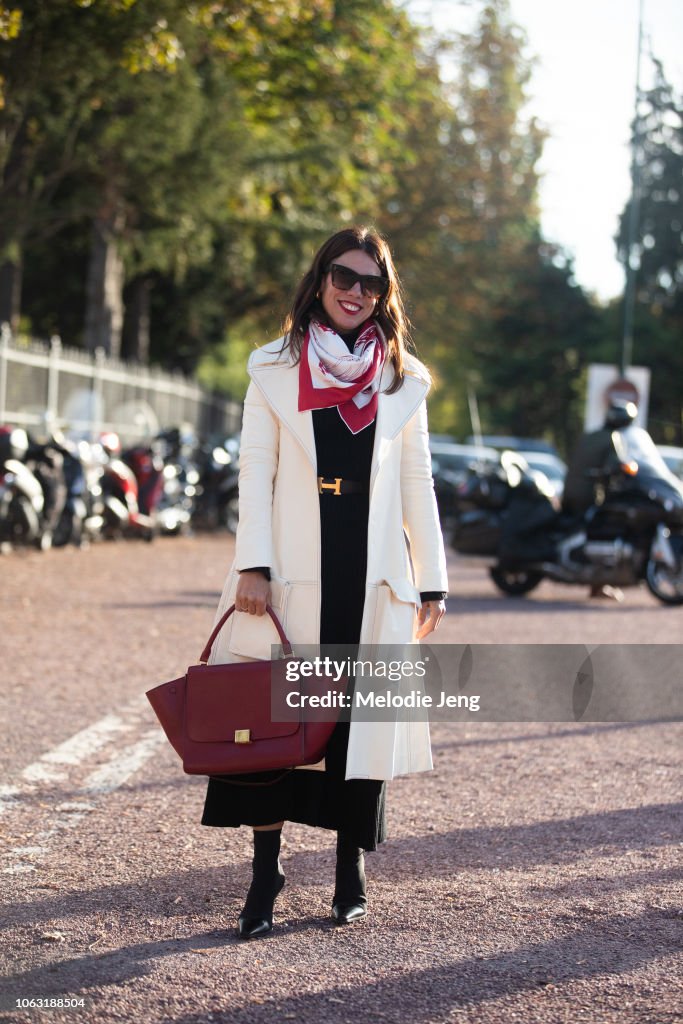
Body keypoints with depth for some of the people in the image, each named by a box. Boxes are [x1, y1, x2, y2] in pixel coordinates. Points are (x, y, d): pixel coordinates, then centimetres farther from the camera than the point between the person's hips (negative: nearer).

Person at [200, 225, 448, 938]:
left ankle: (350, 872, 16)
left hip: (371, 573, 1)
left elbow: (416, 482, 11)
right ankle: (265, 876, 7)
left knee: (362, 720, 3)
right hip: (292, 572, -1)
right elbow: (255, 468, 2)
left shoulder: (401, 378, 11)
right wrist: (251, 565, -8)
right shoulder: (274, 369, 7)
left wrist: (431, 580, 8)